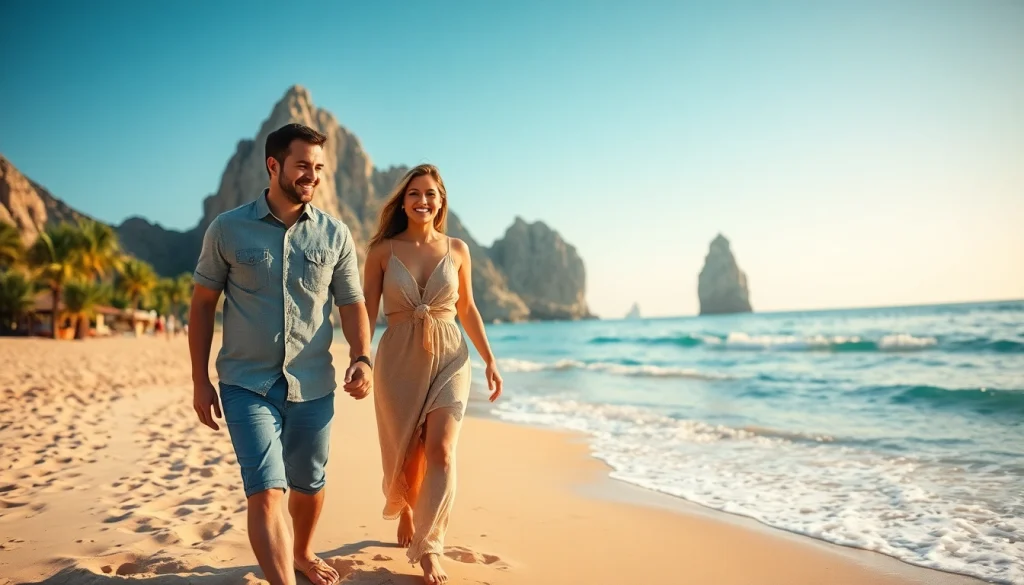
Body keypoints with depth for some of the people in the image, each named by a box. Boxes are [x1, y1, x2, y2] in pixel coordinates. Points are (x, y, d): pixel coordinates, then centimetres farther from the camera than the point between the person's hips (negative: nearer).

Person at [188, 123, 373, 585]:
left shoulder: (335, 235, 0)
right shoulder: (227, 229, -4)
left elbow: (352, 303, 2)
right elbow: (202, 304, 1)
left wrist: (361, 358, -15)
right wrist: (200, 381, -1)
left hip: (313, 386, 3)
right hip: (247, 384, -2)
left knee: (309, 485, 18)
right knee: (266, 491, -13)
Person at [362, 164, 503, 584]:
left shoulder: (457, 249, 3)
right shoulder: (383, 250, -2)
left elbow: (467, 309, 11)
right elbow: (367, 310, -3)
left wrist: (489, 359, 8)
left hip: (449, 359, 1)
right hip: (398, 360, 0)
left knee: (441, 452, -11)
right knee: (403, 454, 11)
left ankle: (429, 548, 2)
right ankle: (404, 509, 43)